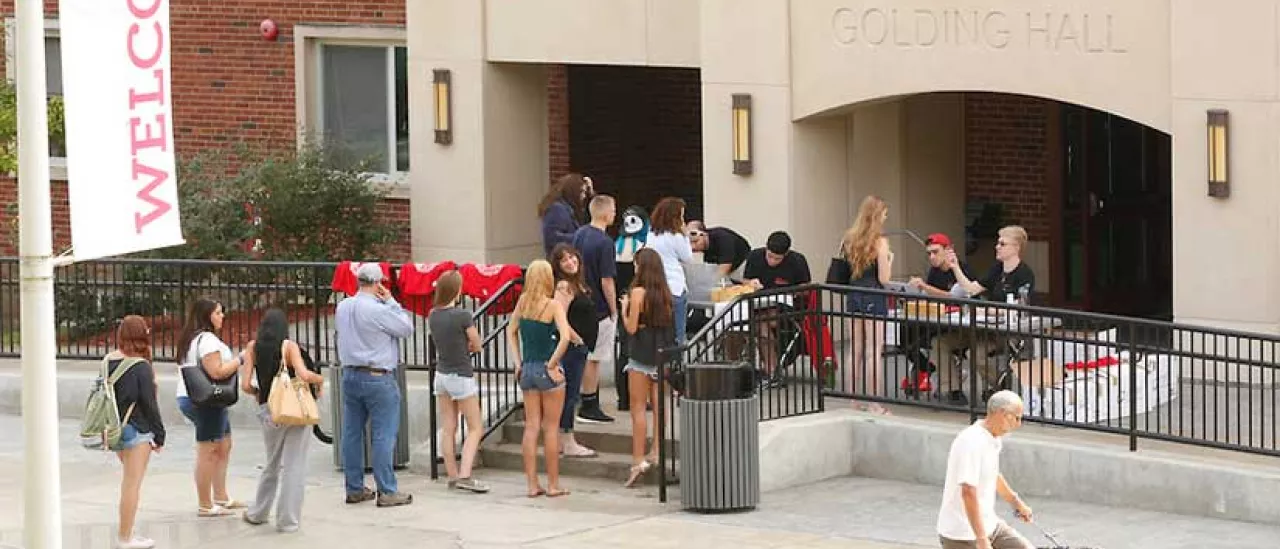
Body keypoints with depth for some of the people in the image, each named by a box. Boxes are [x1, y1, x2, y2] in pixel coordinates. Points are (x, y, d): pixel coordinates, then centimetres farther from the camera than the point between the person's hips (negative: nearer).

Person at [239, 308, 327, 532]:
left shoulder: (253, 347, 3)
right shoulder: (289, 346, -6)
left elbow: (245, 385, -1)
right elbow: (304, 375, -20)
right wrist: (320, 379, 1)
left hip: (268, 412, 4)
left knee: (272, 465, 22)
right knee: (293, 466, 3)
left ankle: (258, 513, 32)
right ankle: (288, 520, 3)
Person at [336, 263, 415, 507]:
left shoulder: (343, 307, 4)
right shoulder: (378, 310, -17)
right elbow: (407, 328, -8)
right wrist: (390, 301, -2)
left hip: (350, 374, 7)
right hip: (378, 377, -7)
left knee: (352, 433, 11)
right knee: (383, 436, -3)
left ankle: (354, 489, 16)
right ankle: (387, 491, -2)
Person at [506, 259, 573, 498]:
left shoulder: (523, 301, 2)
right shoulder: (553, 305, -13)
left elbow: (511, 330, 13)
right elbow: (565, 337, -25)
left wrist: (518, 362, 13)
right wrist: (552, 365, -15)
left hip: (527, 369, 5)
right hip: (547, 371, -5)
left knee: (531, 426, 9)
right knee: (551, 428, 4)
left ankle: (532, 484, 10)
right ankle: (553, 485, 9)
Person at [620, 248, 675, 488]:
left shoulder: (638, 292, -13)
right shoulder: (665, 292, 5)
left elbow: (631, 328, -13)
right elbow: (668, 322, 12)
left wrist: (624, 308, 3)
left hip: (642, 353, -6)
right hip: (662, 351, 6)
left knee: (638, 407, -2)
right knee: (658, 403, 12)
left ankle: (638, 459, -5)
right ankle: (656, 452, 14)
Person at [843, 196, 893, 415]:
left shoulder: (851, 239, 7)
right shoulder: (880, 241, -13)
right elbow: (884, 279, -14)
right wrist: (889, 259, 2)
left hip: (855, 297, 7)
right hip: (874, 299, -7)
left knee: (857, 349, 14)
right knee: (874, 352, -3)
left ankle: (857, 399, 20)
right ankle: (874, 404, -3)